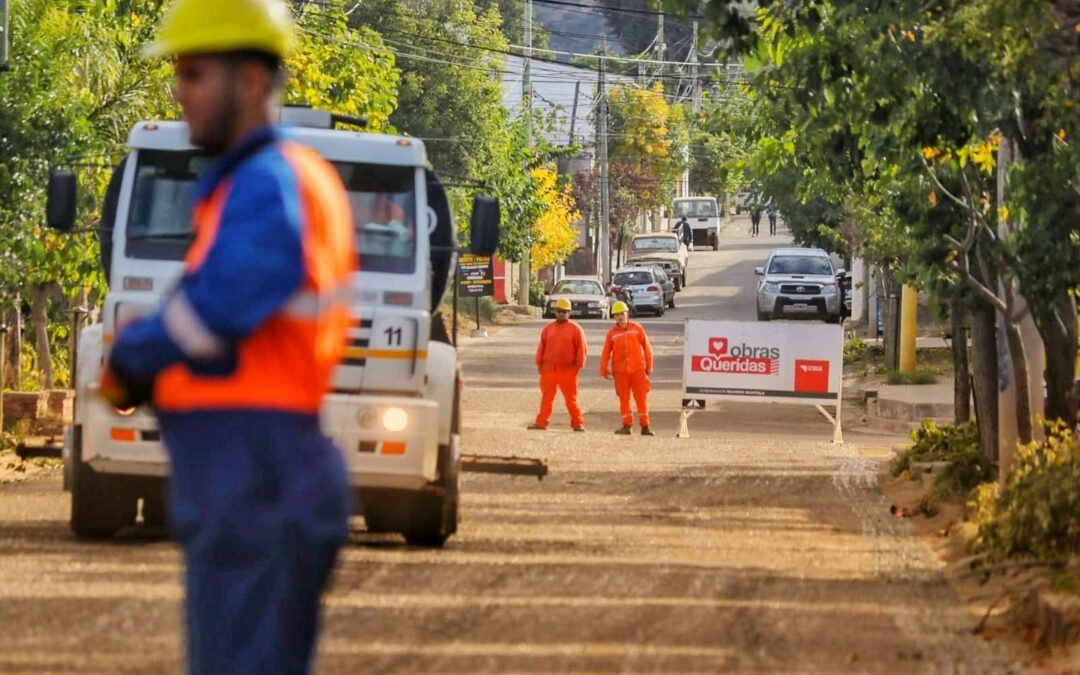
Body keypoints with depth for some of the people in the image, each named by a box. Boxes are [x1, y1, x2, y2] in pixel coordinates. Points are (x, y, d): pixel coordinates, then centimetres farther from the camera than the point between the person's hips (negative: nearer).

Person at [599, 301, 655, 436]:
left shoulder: (637, 328, 1)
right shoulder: (612, 333, 3)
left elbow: (646, 347, 4)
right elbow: (606, 353, 5)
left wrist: (649, 366, 3)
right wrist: (604, 370, 3)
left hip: (637, 369, -1)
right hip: (620, 371, 1)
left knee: (641, 397, -2)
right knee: (624, 398, 4)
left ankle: (645, 426, 1)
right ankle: (627, 425, 12)